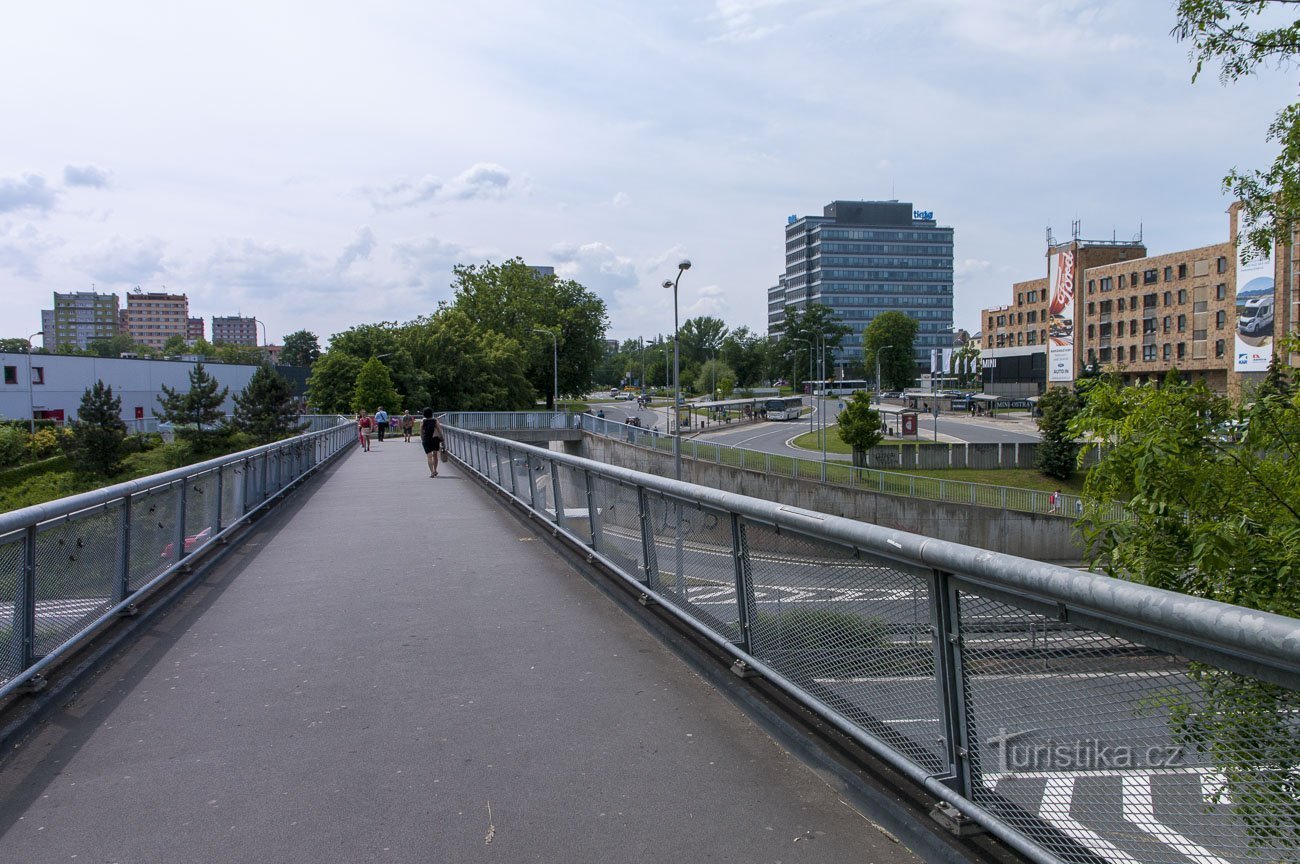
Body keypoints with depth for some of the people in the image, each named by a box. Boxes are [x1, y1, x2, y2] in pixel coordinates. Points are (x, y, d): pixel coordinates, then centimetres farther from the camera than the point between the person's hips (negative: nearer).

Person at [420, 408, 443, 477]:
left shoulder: (423, 422, -4)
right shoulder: (435, 421, -5)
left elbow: (421, 432, 1)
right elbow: (439, 430, -5)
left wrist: (422, 440, 13)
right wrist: (441, 439, 3)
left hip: (426, 440, -1)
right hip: (435, 439, 1)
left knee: (429, 456, -3)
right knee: (435, 455, 19)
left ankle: (432, 472, -15)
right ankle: (435, 470, 24)